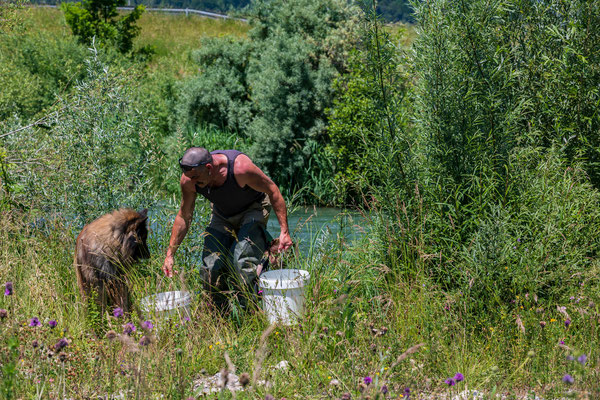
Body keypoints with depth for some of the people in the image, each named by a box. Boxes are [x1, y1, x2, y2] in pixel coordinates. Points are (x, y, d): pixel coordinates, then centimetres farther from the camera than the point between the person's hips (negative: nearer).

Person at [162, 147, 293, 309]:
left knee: (241, 262, -23)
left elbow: (272, 190, -22)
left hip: (253, 209, -5)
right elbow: (184, 216, -5)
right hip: (222, 215, 5)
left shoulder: (240, 168, -37)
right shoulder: (189, 180, -23)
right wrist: (170, 254, -5)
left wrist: (284, 231, -24)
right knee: (210, 267, -7)